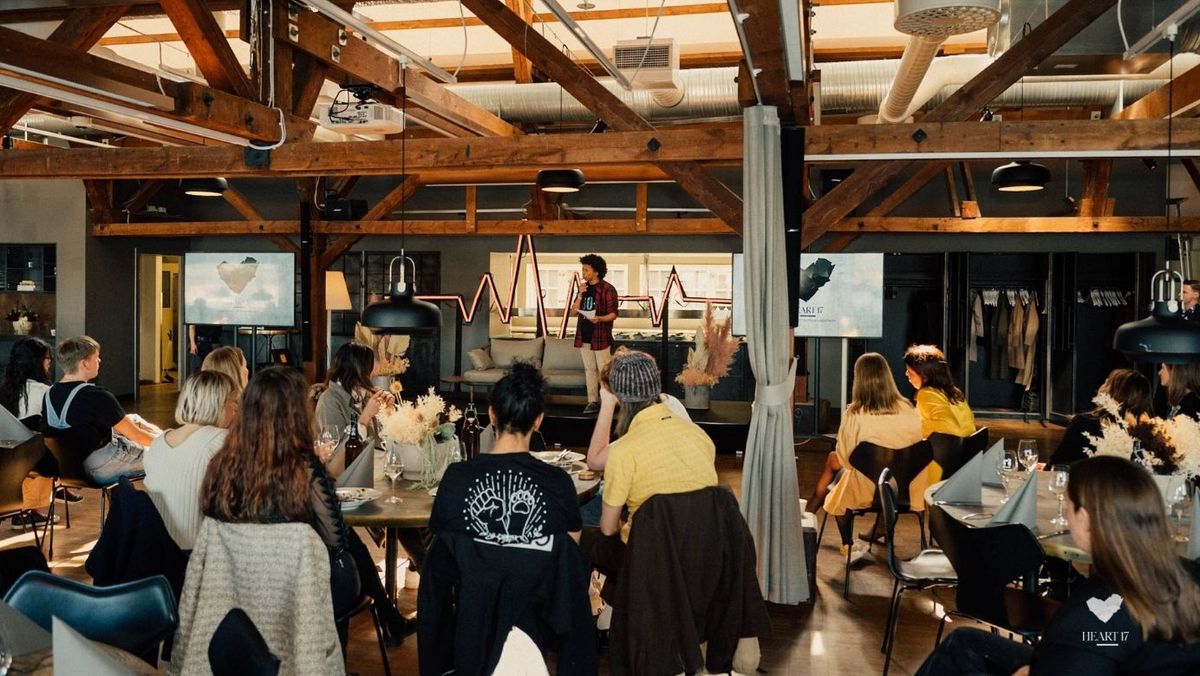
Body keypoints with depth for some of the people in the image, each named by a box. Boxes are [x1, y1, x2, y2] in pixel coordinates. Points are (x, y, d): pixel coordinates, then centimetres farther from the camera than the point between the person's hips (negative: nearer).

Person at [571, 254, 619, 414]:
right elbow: (574, 312, 8)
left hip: (601, 337, -6)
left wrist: (600, 319, -29)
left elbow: (613, 314, -10)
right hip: (584, 336, 6)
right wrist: (580, 295, -6)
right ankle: (592, 402, 14)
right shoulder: (583, 288, 13)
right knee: (589, 370, 9)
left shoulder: (607, 289, -7)